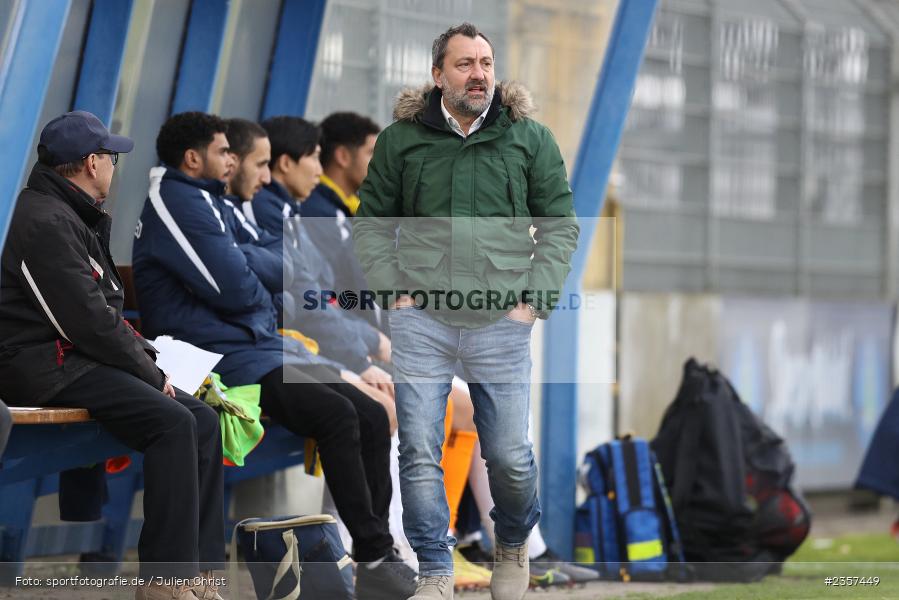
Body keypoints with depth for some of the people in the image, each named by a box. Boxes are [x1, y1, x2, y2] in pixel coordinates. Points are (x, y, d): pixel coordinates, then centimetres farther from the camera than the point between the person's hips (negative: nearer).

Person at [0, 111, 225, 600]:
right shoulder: (46, 223, -16)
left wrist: (146, 356, 7)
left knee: (203, 421, -1)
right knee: (172, 422, -25)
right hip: (45, 367, -11)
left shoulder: (77, 219, 19)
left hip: (82, 359, 11)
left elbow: (107, 309, 23)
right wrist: (149, 373, -10)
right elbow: (87, 322, -20)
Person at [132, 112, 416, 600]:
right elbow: (233, 288, -15)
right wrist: (264, 298, 7)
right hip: (223, 356, -10)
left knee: (373, 416, -5)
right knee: (338, 414, -27)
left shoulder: (203, 202, 23)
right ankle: (376, 558, -25)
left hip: (263, 343, 10)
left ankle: (376, 554, -7)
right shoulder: (178, 200, -9)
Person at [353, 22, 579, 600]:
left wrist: (534, 299, -1)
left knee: (510, 455, 2)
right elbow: (372, 222, 12)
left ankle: (514, 545, 31)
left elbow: (560, 223, 8)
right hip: (421, 321, 0)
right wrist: (393, 289, 0)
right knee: (419, 453, -3)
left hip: (502, 324, 0)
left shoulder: (531, 138, 5)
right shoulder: (401, 139, 5)